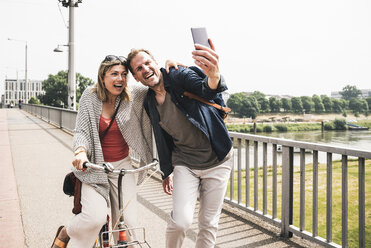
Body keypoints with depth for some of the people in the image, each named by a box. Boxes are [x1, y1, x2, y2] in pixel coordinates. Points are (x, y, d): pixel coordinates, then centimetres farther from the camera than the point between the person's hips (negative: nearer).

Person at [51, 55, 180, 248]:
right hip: (94, 166, -1)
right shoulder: (90, 97, -7)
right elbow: (81, 131, -8)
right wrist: (80, 151, -29)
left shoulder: (134, 96, -7)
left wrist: (168, 68, -22)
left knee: (127, 223, -2)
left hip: (122, 165, 2)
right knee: (95, 218, -18)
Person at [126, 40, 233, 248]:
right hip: (185, 164, 2)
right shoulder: (149, 103, 3)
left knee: (209, 223, 8)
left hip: (218, 162, -2)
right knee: (181, 221, -12)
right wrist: (166, 172, 19)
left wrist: (214, 76, -58)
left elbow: (206, 90, -33)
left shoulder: (181, 76, -12)